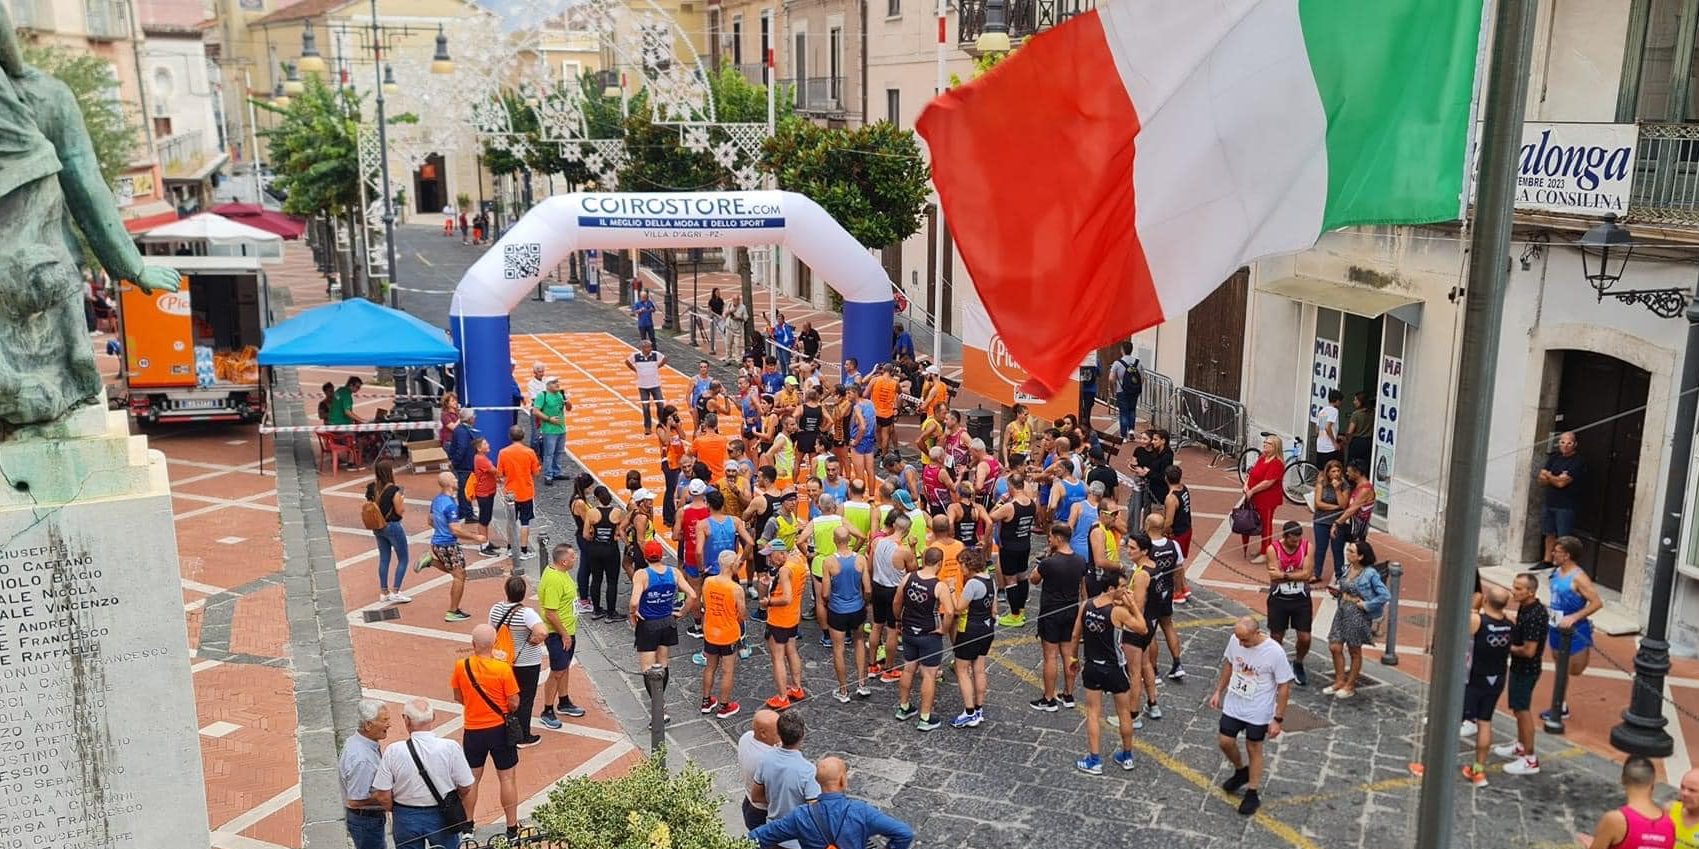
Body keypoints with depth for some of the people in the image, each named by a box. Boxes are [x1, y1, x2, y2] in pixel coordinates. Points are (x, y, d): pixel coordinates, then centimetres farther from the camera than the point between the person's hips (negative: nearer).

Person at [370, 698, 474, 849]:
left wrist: (398, 811, 8)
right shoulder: (450, 748, -19)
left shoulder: (393, 752, -18)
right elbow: (466, 788, -12)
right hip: (442, 817, 0)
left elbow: (383, 796, -13)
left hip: (405, 819, 1)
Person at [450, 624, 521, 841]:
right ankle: (512, 829, 16)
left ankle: (468, 826, 30)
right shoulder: (503, 669, -19)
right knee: (507, 778, 10)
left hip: (473, 731, 2)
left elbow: (458, 697, 5)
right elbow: (514, 704, -13)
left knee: (471, 779, 19)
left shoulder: (461, 667, -10)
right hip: (499, 729, -2)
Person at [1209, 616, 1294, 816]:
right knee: (1225, 742, 10)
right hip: (1233, 706, 4)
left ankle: (1253, 794, 26)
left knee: (1254, 749, 9)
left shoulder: (1275, 652, -26)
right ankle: (1241, 771, 39)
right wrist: (1219, 691, 12)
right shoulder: (1235, 640, -13)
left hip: (1258, 712, -4)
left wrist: (1278, 719, -14)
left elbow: (1284, 687, -16)